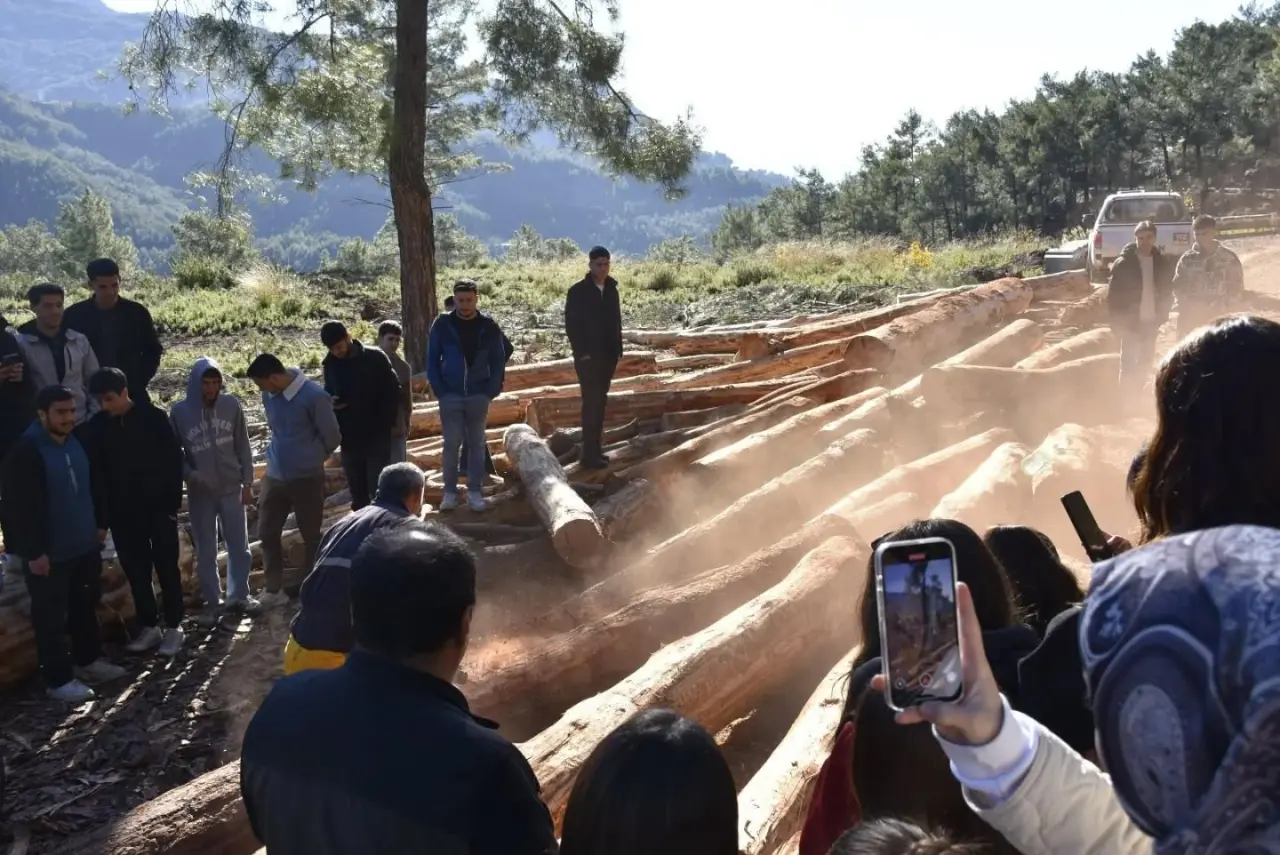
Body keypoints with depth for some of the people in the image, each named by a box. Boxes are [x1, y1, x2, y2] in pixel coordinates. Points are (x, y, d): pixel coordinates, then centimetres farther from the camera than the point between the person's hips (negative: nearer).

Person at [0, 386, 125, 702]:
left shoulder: (76, 443, 6)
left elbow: (92, 486, 18)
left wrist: (100, 524, 16)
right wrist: (33, 551, -21)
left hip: (84, 546, 8)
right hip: (48, 553, -8)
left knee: (85, 606, 20)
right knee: (51, 617, 3)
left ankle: (88, 660, 36)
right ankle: (58, 679, 14)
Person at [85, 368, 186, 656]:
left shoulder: (154, 418, -8)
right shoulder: (97, 426, 0)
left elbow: (174, 462, -5)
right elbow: (95, 472, 4)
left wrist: (173, 504, -9)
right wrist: (102, 515, -1)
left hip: (159, 509, -3)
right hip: (122, 514, 3)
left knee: (167, 569, 5)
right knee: (136, 572, 9)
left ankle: (173, 627, 14)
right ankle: (149, 626, 20)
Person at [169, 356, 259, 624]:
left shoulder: (231, 405, -6)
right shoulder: (180, 411, -8)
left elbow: (243, 447, 1)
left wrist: (247, 483, 1)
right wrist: (190, 475, -16)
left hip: (232, 488, 1)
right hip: (199, 493, -1)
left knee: (239, 547, 10)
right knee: (206, 552, 9)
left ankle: (238, 596, 27)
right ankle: (212, 602, 21)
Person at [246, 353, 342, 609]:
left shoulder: (314, 396, -20)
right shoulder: (269, 395, -2)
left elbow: (332, 437, -11)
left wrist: (310, 458, 2)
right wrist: (280, 454, 14)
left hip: (307, 477, -6)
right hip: (274, 475, 6)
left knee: (311, 536, 8)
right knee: (267, 533, 10)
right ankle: (274, 589, 24)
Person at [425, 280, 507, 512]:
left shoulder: (489, 326, -1)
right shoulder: (442, 325, -3)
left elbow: (498, 361, 4)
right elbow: (432, 360, 2)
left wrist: (492, 391, -4)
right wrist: (440, 391, -5)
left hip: (478, 395, 1)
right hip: (451, 395, -1)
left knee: (476, 444, 6)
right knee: (451, 443, 1)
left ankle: (475, 491, 12)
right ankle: (450, 491, 9)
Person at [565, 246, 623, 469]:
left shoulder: (612, 290, 10)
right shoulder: (578, 291, -6)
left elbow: (616, 322, 13)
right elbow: (571, 325, -9)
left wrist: (618, 350, 6)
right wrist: (581, 352, -15)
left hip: (607, 356, 6)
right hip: (588, 356, -6)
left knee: (600, 402, 8)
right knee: (591, 402, -8)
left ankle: (595, 450, 14)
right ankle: (590, 455, -6)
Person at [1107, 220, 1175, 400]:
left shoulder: (1163, 263, 3)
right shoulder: (1123, 263, -8)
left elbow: (1167, 292, 11)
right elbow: (1113, 295, -7)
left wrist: (1161, 316, 1)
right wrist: (1120, 322, -10)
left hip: (1151, 322, 4)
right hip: (1130, 323, -4)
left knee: (1146, 363, 11)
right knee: (1128, 365, -5)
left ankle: (1136, 400, 23)